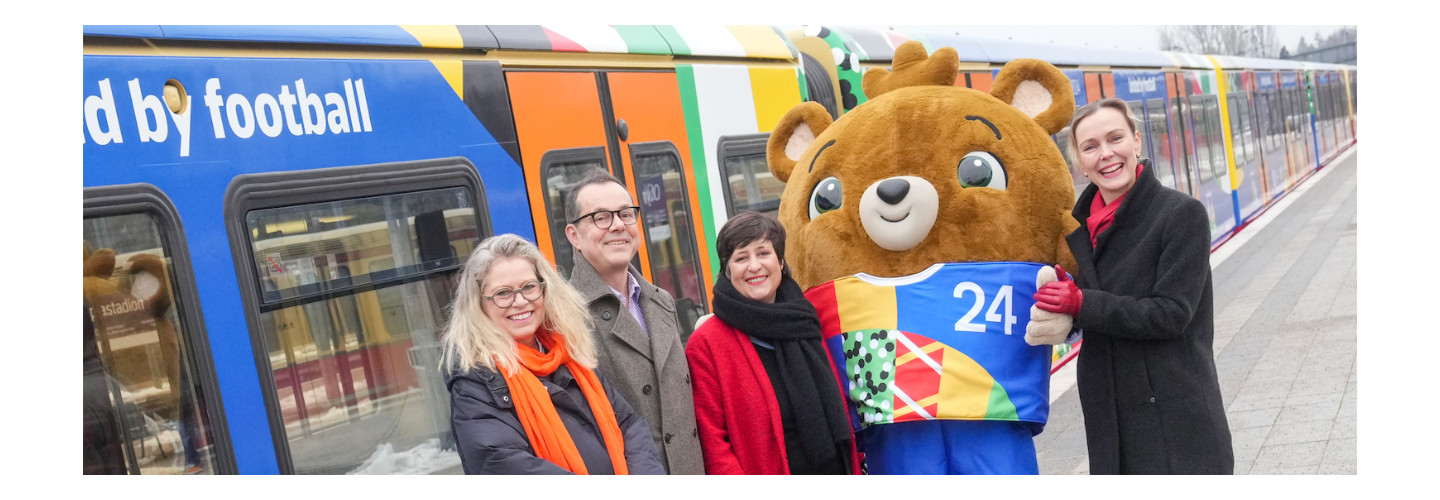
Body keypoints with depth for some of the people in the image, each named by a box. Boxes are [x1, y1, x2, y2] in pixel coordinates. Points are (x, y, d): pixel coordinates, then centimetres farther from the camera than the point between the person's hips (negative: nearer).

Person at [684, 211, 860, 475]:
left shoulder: (804, 323, 8)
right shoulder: (706, 344, -10)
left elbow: (837, 412, 13)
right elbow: (712, 442, -13)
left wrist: (854, 470, 7)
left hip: (835, 471, 5)